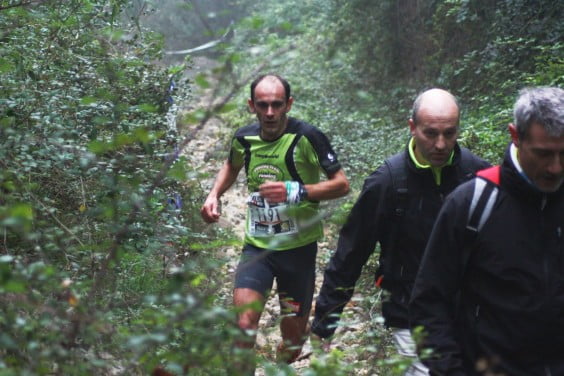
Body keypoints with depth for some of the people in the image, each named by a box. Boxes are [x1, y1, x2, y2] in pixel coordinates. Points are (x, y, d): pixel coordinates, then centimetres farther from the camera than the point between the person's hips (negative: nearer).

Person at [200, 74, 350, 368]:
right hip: (257, 246, 2)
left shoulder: (306, 137, -16)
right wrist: (214, 195, 5)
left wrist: (296, 191, -27)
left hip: (298, 248, -2)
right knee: (242, 325, -18)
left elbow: (341, 184, -14)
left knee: (293, 335, 10)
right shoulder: (244, 139, -2)